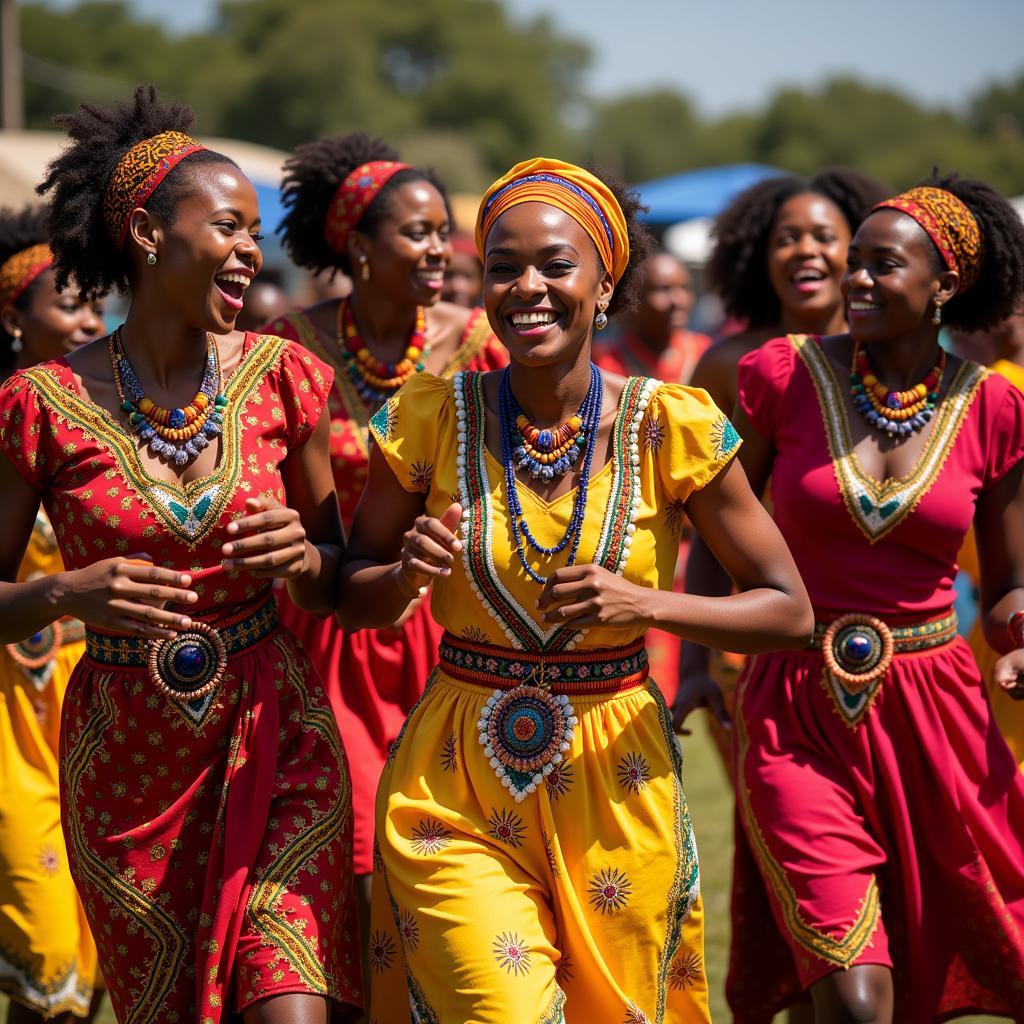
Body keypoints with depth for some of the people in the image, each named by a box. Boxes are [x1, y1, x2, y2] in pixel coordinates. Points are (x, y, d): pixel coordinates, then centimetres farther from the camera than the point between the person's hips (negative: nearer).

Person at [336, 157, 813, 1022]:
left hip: (614, 783, 1)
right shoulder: (430, 421, -4)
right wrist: (410, 572, -14)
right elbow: (353, 601, 8)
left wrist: (642, 603, -18)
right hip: (455, 785, 0)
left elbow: (790, 612, -3)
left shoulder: (669, 428, -7)